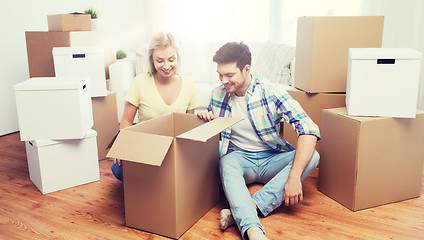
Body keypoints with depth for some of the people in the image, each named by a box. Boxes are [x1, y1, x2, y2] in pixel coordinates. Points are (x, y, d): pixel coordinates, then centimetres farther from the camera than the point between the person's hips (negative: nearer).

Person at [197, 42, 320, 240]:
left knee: (312, 157, -27)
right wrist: (205, 118, -7)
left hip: (271, 159, 0)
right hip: (239, 158, 1)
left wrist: (294, 177, -34)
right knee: (226, 162, -34)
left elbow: (309, 130, -23)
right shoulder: (217, 95, 1)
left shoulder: (271, 94, -13)